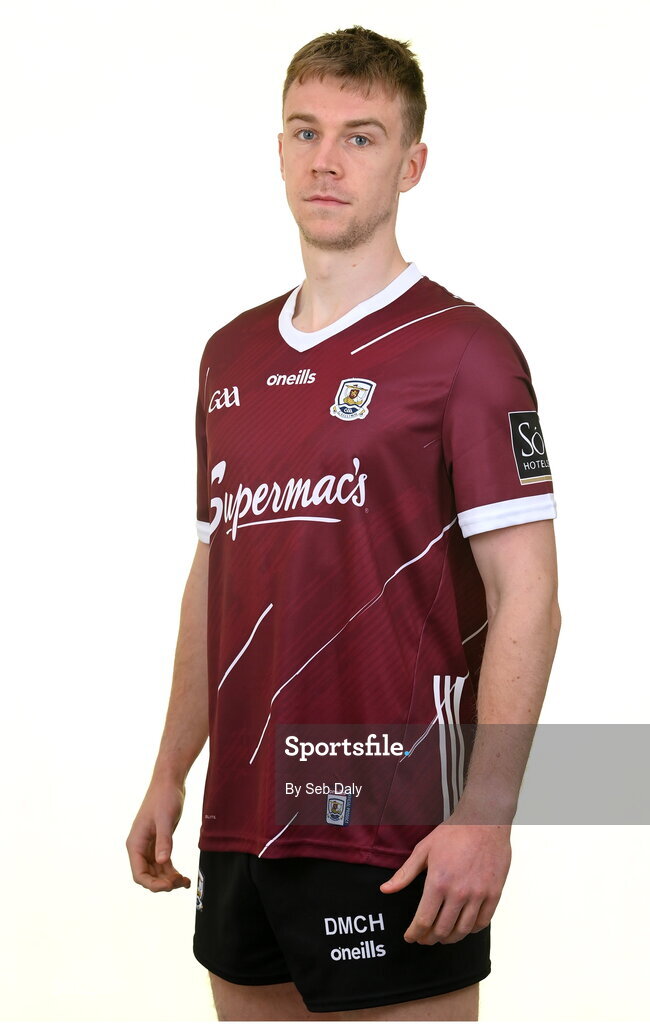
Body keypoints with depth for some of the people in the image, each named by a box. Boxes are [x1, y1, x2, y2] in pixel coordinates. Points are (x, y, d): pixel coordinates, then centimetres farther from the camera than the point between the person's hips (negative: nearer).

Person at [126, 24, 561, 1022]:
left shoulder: (463, 348, -8)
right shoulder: (232, 354, 13)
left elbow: (527, 599, -12)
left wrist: (484, 817, -19)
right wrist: (172, 771, 16)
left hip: (390, 833, -7)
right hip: (241, 817, 7)